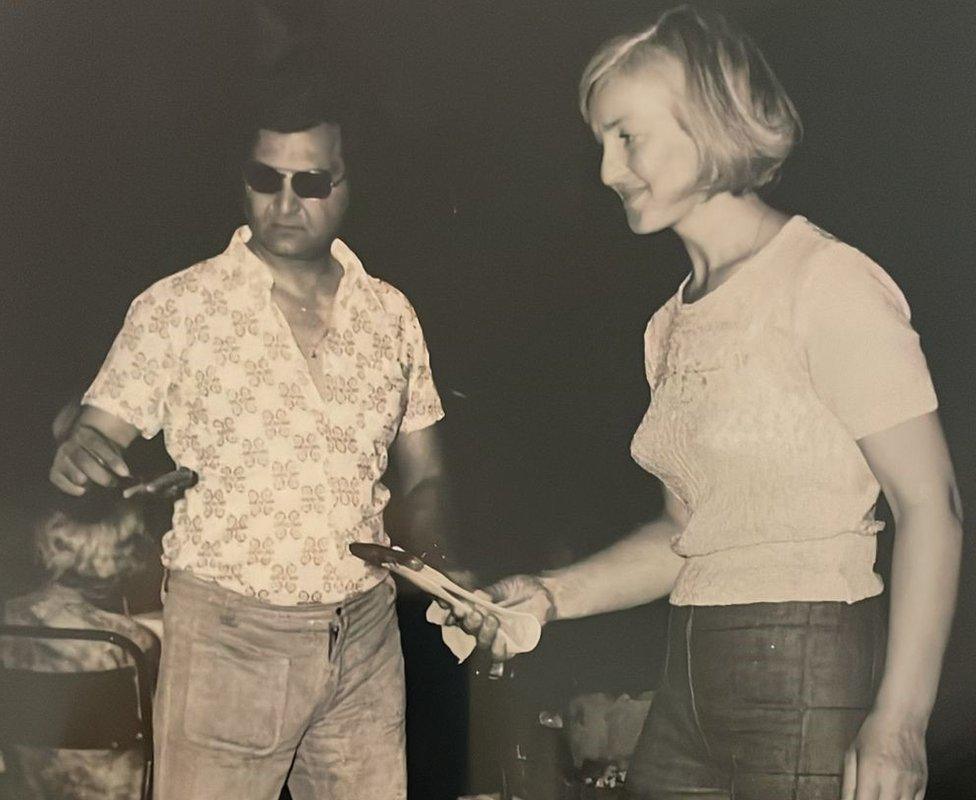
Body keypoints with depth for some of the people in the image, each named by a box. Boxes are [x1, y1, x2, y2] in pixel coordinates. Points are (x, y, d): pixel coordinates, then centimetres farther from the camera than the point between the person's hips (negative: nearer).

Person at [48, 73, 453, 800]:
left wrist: (427, 551, -7)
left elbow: (423, 474, 13)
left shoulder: (390, 315, 6)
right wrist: (81, 460, -29)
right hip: (227, 637, -3)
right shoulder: (177, 306, -4)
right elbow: (97, 444, -5)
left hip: (367, 635, 3)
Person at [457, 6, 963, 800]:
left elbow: (930, 504, -14)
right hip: (693, 681, 7)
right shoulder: (675, 324, 12)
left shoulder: (826, 282, -11)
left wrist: (900, 719, -19)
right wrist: (551, 594, 4)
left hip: (809, 682, -7)